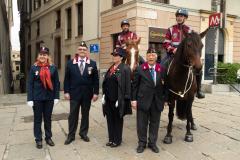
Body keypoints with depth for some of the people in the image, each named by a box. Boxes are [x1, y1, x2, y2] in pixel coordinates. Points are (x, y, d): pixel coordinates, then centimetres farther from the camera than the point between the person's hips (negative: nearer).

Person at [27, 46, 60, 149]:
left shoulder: (53, 68, 0)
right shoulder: (34, 68, -2)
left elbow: (56, 83, 1)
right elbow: (30, 84, -3)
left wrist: (56, 97, -3)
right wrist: (30, 99, -8)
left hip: (49, 97, 1)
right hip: (37, 98, -1)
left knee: (48, 118, 13)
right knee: (37, 119, 9)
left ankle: (48, 137, 26)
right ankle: (38, 139, 21)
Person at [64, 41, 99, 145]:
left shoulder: (92, 64, 2)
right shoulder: (70, 63, 3)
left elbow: (96, 79, 1)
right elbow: (67, 79, 2)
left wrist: (95, 92, -4)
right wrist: (66, 92, -4)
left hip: (87, 94, 1)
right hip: (74, 93, -1)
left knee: (85, 115, 11)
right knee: (73, 115, 5)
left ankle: (83, 133, 25)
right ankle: (71, 135, 17)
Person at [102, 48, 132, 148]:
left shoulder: (125, 69, -9)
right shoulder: (110, 68, 11)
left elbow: (127, 85, -12)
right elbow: (105, 83, 14)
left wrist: (120, 100, -15)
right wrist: (104, 95, 8)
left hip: (118, 99, -6)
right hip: (108, 99, 6)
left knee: (117, 120, 7)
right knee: (110, 119, 13)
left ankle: (117, 140, 22)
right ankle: (111, 139, 27)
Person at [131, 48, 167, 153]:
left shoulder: (162, 70, 2)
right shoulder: (140, 69, -3)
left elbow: (164, 85, 6)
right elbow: (134, 85, -2)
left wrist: (164, 99, -3)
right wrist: (133, 99, -5)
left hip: (157, 101, 2)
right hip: (143, 100, -1)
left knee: (155, 123, 12)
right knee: (142, 123, 8)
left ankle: (152, 143, 28)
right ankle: (142, 143, 25)